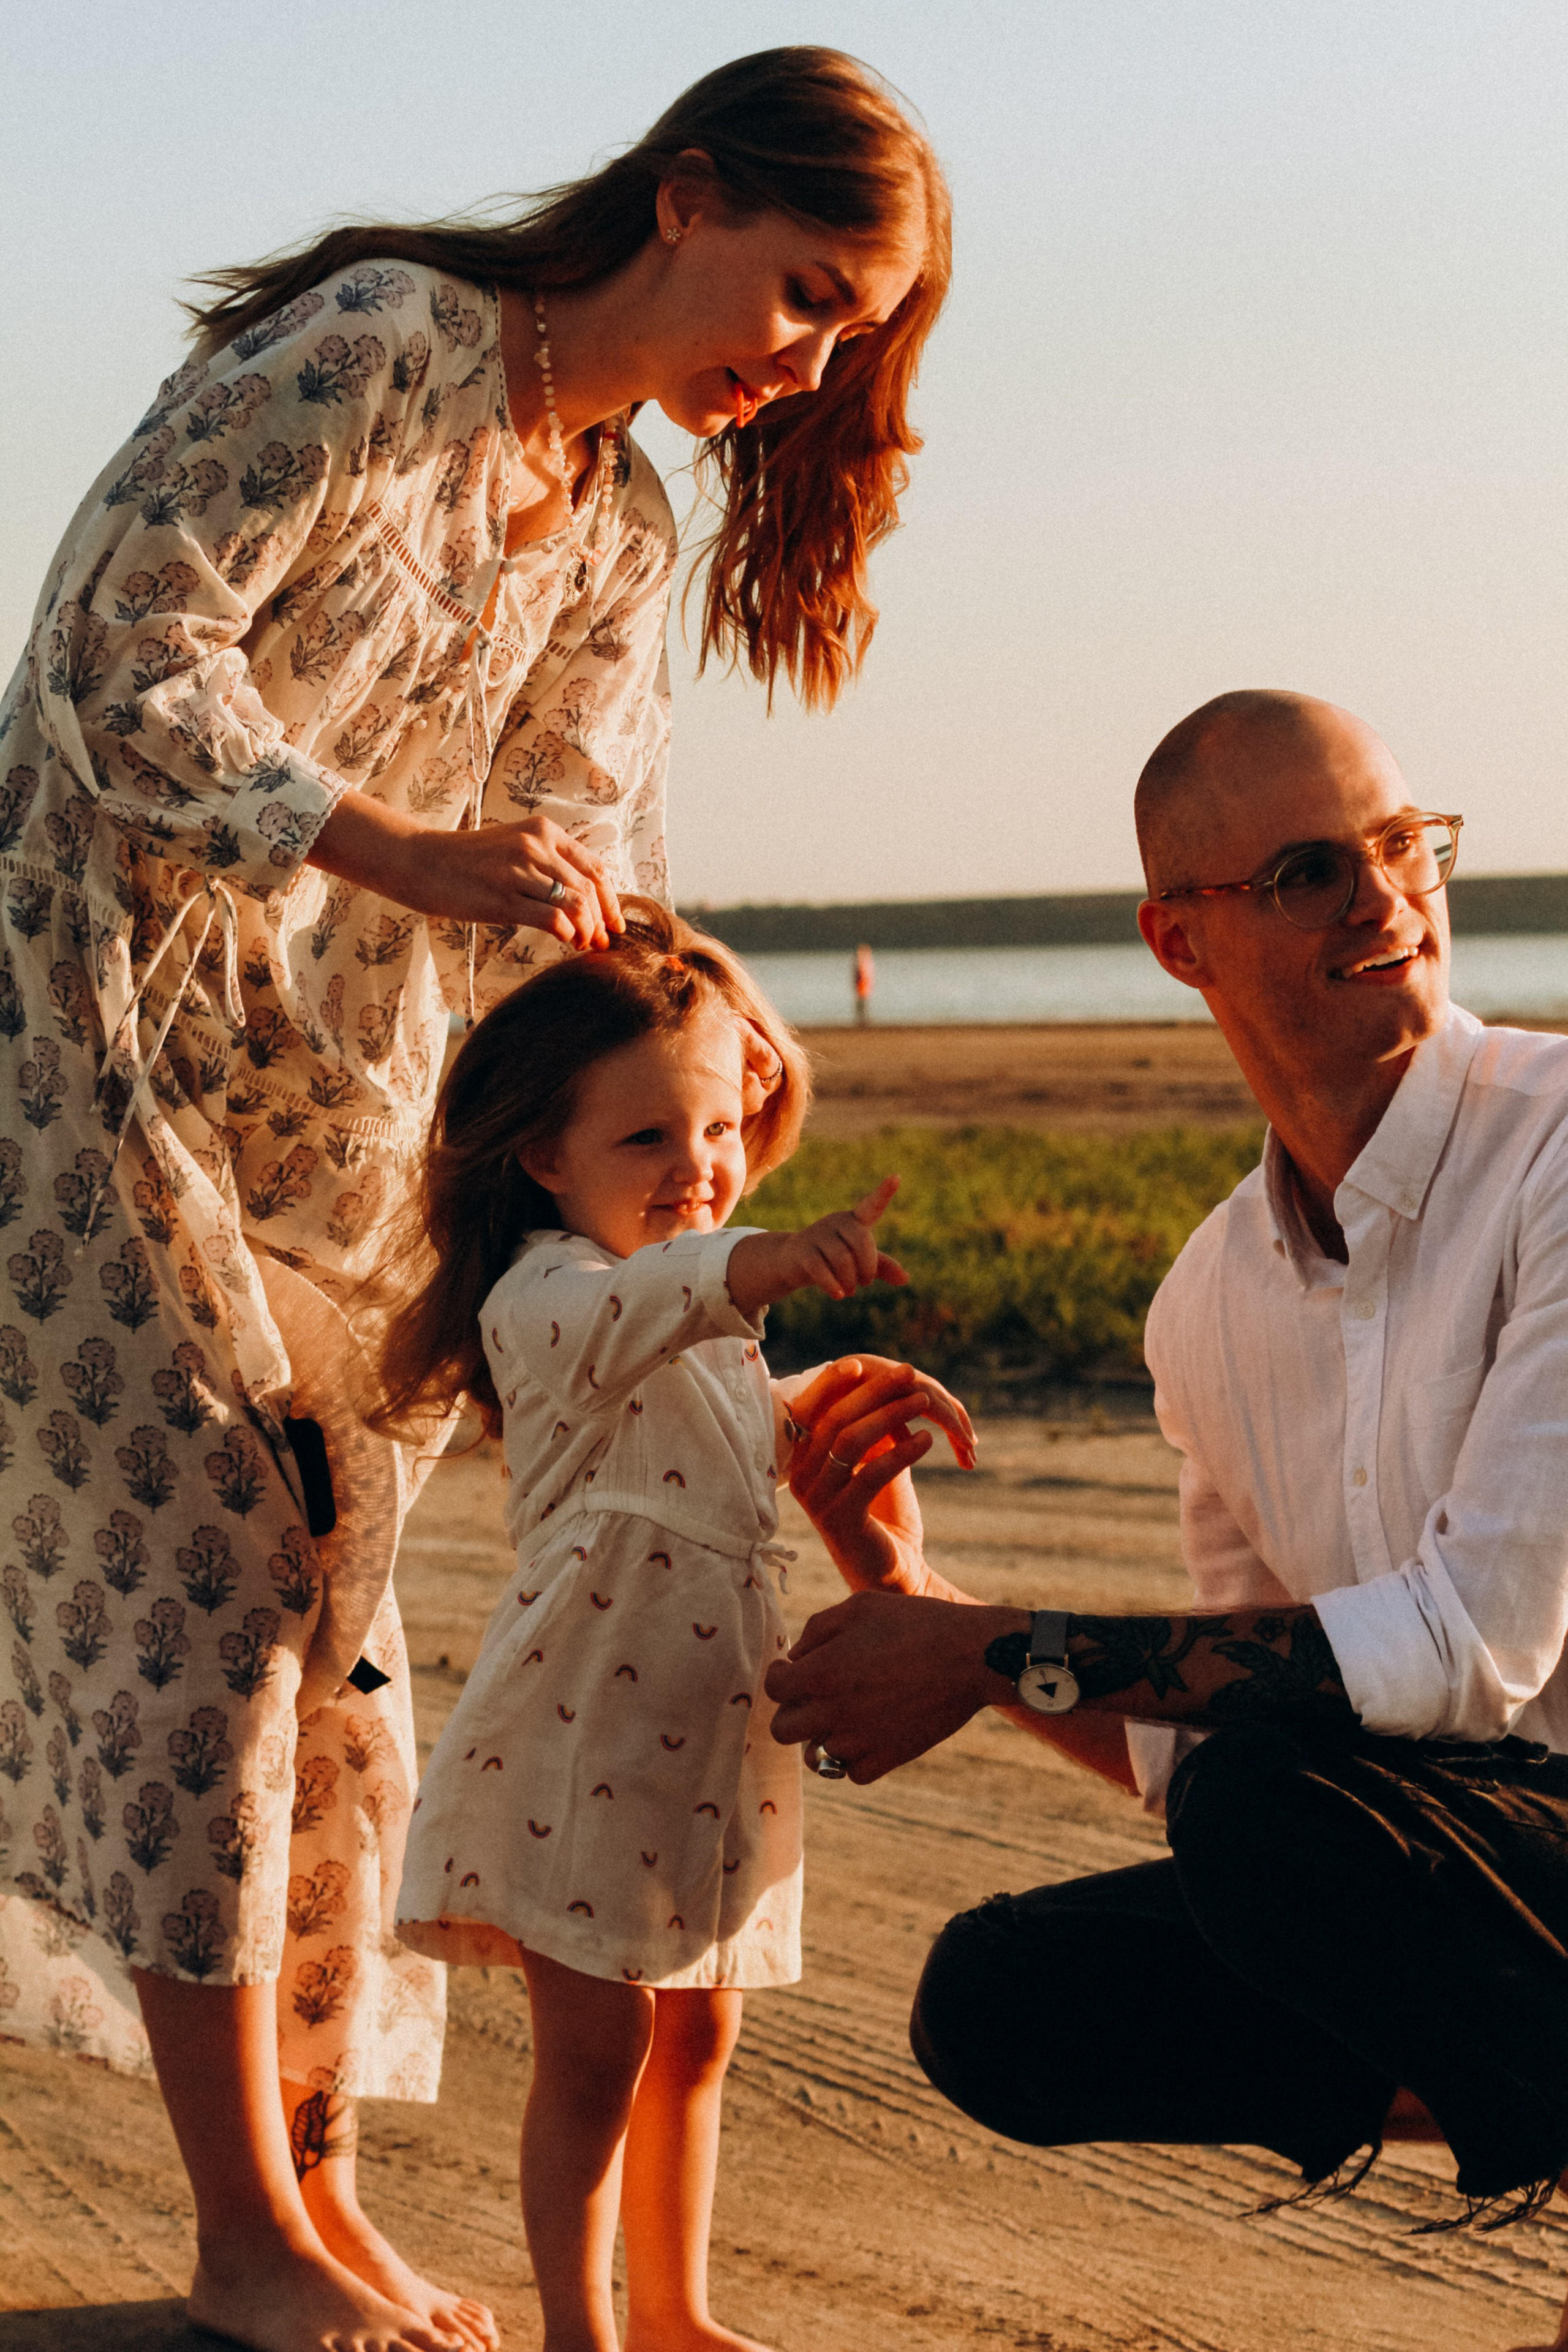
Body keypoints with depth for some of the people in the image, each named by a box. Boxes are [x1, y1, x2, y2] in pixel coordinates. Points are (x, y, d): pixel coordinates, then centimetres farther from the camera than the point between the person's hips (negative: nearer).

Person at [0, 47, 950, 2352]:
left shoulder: (622, 528, 11)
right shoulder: (377, 342, -14)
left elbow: (566, 848, 6)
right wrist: (404, 852, -28)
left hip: (344, 1077, 8)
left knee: (331, 1602, 5)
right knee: (194, 1572, -9)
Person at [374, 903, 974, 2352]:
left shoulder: (705, 1307, 12)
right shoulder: (552, 1295, -16)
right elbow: (638, 1308, -42)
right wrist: (777, 1263, -61)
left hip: (710, 1737, 8)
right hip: (585, 1738, -8)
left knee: (695, 2034, 16)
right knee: (596, 2052, -2)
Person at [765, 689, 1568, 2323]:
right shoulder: (1211, 1308, 7)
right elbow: (1184, 1749, 14)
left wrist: (1006, 1652, -17)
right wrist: (918, 1598, -1)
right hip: (1433, 1865, 7)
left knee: (1267, 1797, -30)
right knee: (1005, 2005, -7)